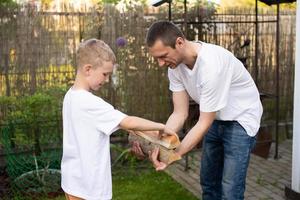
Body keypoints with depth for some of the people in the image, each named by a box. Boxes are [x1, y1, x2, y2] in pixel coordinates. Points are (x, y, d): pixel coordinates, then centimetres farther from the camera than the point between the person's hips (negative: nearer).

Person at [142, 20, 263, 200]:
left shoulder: (211, 64, -35)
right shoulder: (175, 65, -12)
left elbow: (204, 123, -29)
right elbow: (180, 113, -10)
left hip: (241, 119, -7)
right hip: (216, 119, 7)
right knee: (208, 181, 16)